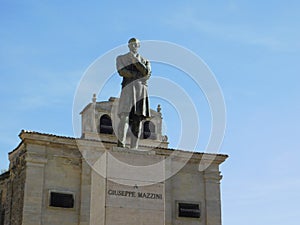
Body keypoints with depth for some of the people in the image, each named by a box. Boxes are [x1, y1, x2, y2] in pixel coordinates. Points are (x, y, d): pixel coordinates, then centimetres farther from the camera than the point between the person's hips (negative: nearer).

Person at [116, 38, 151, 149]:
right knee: (125, 116, -20)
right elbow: (122, 72, -4)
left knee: (137, 119, -3)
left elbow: (146, 72, -1)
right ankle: (121, 143, -14)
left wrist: (135, 59, -7)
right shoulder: (121, 58, 15)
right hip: (128, 88, -2)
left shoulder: (144, 60, 21)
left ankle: (134, 148, -4)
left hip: (141, 90, 2)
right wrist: (139, 76, -5)